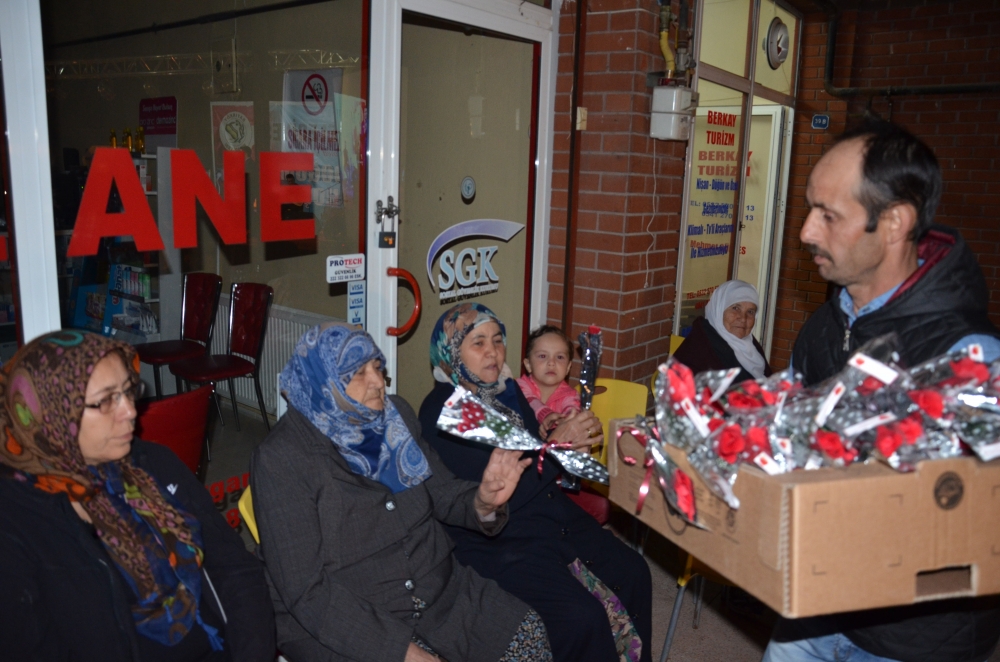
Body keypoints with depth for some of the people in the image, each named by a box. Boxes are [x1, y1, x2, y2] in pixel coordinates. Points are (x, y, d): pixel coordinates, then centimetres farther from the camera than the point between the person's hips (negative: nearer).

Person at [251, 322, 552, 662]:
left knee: (529, 634, -6)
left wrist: (483, 503, -14)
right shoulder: (281, 459, -17)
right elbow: (305, 591, -19)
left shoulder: (397, 415, 1)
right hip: (340, 623, -5)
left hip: (438, 592, 6)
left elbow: (443, 492, 10)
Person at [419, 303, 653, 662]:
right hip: (496, 538, -7)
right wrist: (556, 444, -19)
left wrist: (571, 440, -5)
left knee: (633, 572, 0)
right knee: (582, 616, -21)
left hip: (553, 513, 8)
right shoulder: (441, 412, -15)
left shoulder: (507, 389, 7)